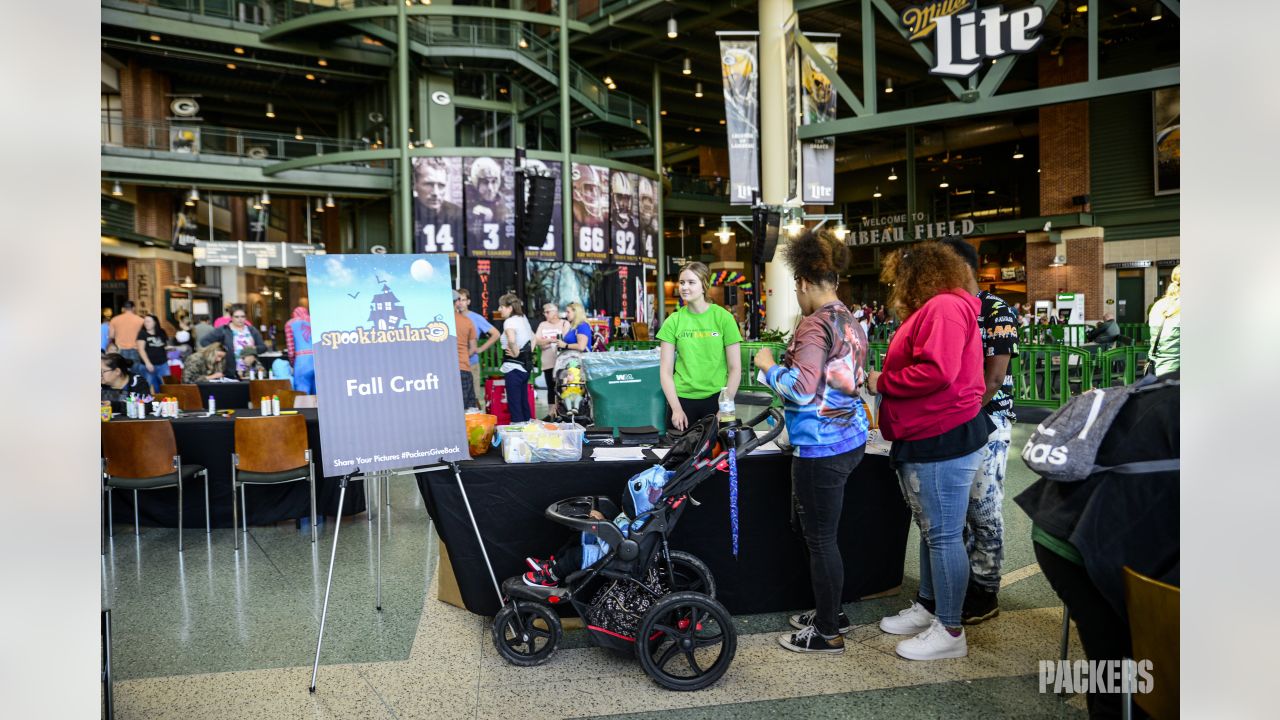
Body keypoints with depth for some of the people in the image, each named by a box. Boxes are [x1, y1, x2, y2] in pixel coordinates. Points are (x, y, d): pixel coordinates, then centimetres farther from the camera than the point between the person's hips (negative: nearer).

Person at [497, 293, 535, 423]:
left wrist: (515, 353, -20)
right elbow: (533, 338, 25)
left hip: (513, 367, -9)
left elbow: (512, 340, -35)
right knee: (524, 402, 17)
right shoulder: (523, 318, 12)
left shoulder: (509, 321, -15)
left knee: (514, 404, -4)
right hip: (526, 366, 9)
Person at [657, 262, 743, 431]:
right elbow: (666, 371, 2)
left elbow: (735, 369, -2)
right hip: (682, 398, 1)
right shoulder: (673, 321, 1)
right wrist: (677, 408, -8)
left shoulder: (723, 317, -3)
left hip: (716, 397, -1)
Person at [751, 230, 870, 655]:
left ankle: (827, 633, 16)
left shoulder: (816, 324, -18)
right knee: (823, 532, 21)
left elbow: (801, 389, -26)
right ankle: (831, 613, 34)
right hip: (851, 438, 9)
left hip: (821, 446, -9)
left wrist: (768, 366, -10)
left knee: (819, 538, 3)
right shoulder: (849, 320, 10)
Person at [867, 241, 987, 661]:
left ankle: (950, 632, 8)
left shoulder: (944, 307, -15)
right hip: (925, 439, 11)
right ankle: (928, 608, 32)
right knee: (930, 530, 19)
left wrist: (882, 382, -15)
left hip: (943, 440, -11)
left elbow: (937, 372, -27)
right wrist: (884, 381, 2)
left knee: (943, 535, -2)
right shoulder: (931, 311, 18)